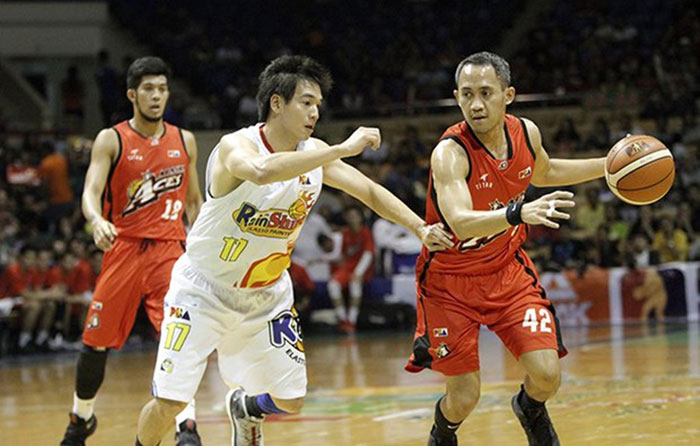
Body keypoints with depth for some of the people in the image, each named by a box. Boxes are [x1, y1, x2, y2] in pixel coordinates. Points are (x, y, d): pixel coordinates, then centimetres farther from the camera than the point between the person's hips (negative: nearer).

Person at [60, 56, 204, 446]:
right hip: (123, 249, -1)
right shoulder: (111, 140, -2)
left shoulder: (184, 141, 8)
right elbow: (91, 191, -14)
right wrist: (97, 221, -36)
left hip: (169, 249, 1)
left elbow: (195, 202, 16)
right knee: (96, 342, 7)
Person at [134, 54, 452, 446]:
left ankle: (245, 408, 40)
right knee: (168, 404, -12)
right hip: (205, 290, -6)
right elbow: (262, 172, -49)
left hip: (267, 293, 6)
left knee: (290, 402, 6)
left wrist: (420, 227, -7)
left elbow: (369, 191, 5)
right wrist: (343, 149, -49)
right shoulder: (235, 146, -26)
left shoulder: (313, 152, -6)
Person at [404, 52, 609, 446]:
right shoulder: (450, 153, -27)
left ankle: (531, 409, 30)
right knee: (464, 398, -3)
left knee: (547, 376, -8)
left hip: (507, 269, 4)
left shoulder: (527, 133, -8)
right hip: (451, 280, -4)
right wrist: (520, 213, -60)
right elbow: (461, 223, -44)